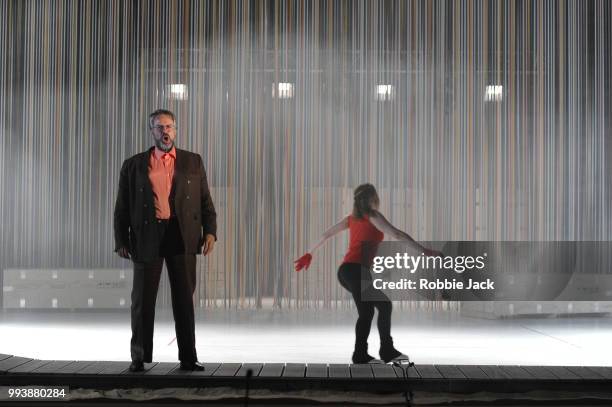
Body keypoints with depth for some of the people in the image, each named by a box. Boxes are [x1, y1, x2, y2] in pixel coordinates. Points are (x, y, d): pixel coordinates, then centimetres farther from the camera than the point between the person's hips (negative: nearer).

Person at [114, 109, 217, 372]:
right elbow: (122, 207, 8)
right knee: (143, 299, 4)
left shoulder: (193, 162, 10)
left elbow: (205, 201, 9)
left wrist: (210, 231, -4)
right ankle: (139, 357, 15)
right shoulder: (134, 165, 8)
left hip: (182, 236, 0)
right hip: (147, 236, 0)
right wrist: (121, 241, 0)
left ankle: (188, 357, 11)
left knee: (184, 298, 4)